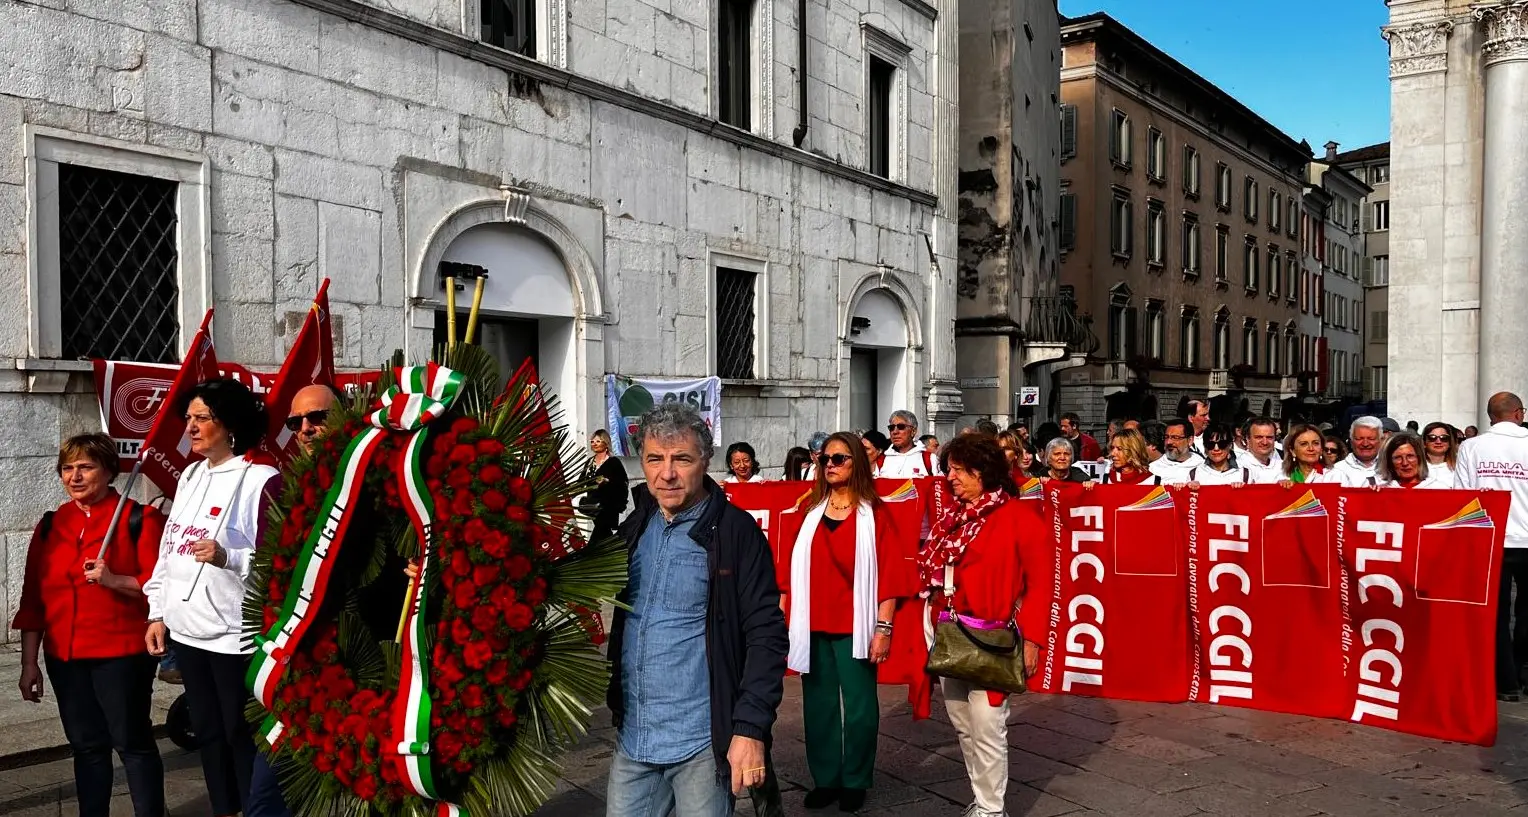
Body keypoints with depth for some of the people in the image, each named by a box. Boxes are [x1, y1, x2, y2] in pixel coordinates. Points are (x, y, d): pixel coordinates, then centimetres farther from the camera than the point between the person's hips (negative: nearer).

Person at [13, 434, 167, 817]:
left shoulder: (140, 519, -6)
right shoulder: (49, 526, 10)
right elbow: (33, 598, 12)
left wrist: (114, 580, -24)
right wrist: (29, 663, 11)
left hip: (121, 654, -5)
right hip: (64, 657, 5)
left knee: (132, 742, 1)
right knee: (85, 745, 14)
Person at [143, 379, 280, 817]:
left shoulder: (261, 480, -12)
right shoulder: (190, 476, 13)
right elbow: (168, 549, 17)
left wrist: (227, 557, -29)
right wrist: (158, 614, 13)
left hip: (236, 633, -8)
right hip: (187, 629, 8)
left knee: (242, 735, 2)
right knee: (207, 731, 17)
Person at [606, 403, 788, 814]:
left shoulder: (736, 532, -12)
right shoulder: (633, 528, 6)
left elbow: (766, 634, -13)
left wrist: (751, 728, -18)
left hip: (703, 740, -5)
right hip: (631, 735, 5)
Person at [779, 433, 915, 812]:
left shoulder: (874, 513, -3)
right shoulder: (809, 509, 6)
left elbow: (888, 573, -6)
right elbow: (790, 568, 6)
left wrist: (883, 628, -11)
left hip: (854, 628, -3)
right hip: (813, 627, 3)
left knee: (858, 707, 6)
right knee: (818, 706, 11)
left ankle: (855, 781, 22)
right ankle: (825, 779, 25)